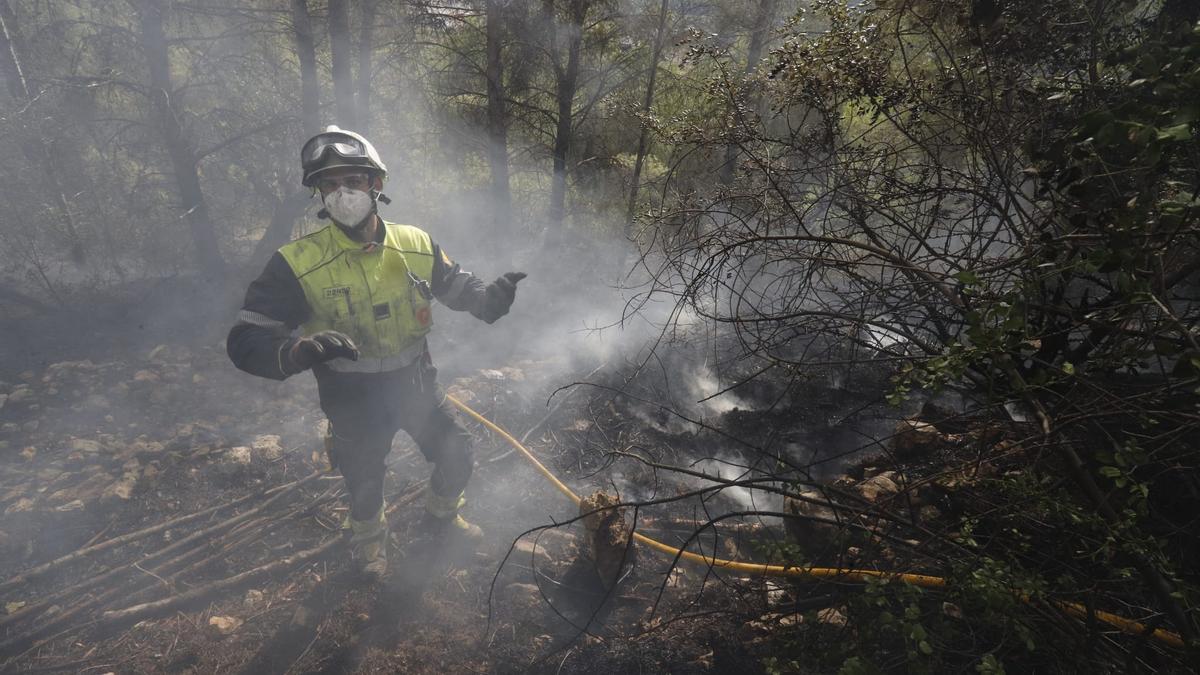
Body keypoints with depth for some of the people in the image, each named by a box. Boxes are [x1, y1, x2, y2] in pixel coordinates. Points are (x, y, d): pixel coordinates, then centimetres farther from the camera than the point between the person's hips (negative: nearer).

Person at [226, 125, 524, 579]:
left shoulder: (417, 244, -12)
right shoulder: (297, 263, -22)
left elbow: (457, 286, 5)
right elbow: (246, 341, -22)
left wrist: (489, 297, -19)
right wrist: (296, 351, -44)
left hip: (416, 384, 3)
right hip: (355, 399, -2)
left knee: (457, 457, 15)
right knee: (365, 484, 19)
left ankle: (441, 518, 49)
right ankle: (369, 543, 54)